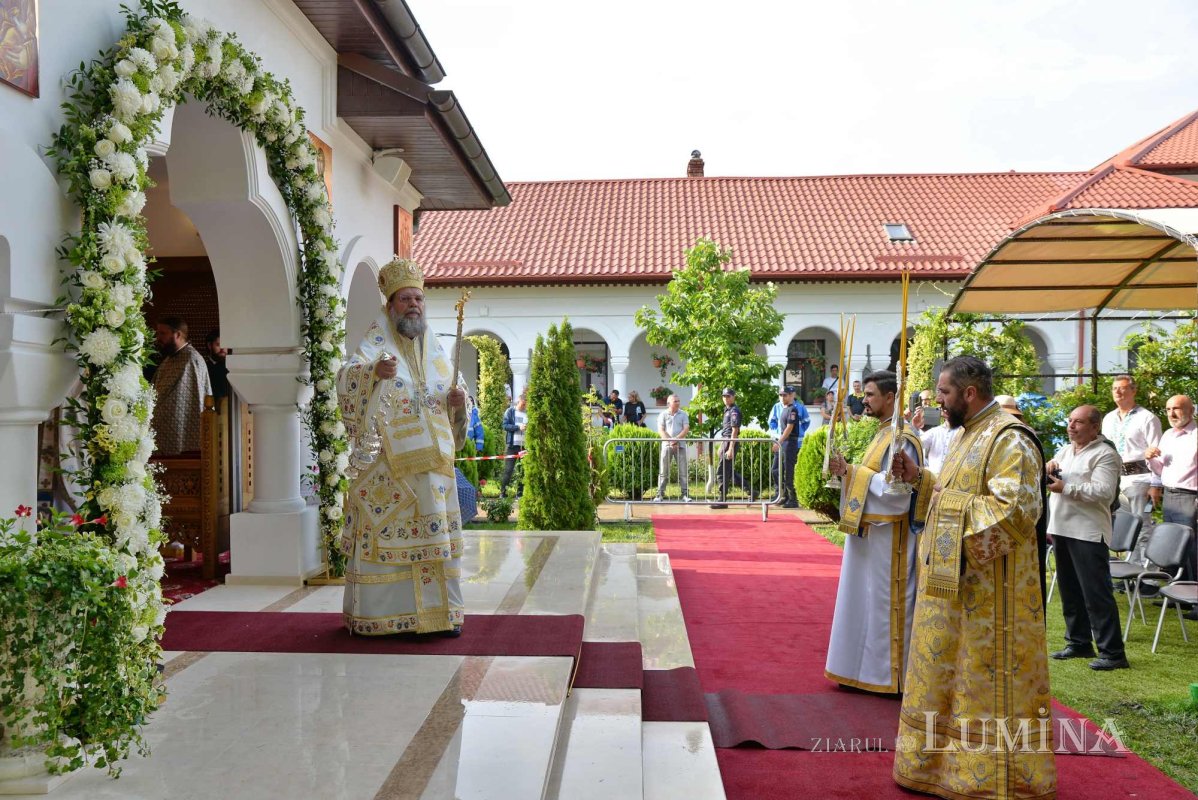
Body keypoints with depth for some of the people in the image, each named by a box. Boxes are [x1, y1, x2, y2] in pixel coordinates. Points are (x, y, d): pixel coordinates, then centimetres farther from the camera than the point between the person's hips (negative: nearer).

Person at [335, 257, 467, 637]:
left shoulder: (435, 349, 14)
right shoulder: (376, 342, -2)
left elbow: (450, 402, 21)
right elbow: (346, 377, -21)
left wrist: (457, 402, -3)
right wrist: (374, 371, -42)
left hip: (432, 459, 5)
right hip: (387, 460, -5)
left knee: (435, 533, 7)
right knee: (381, 533, -3)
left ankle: (440, 611, 16)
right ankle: (370, 615, 9)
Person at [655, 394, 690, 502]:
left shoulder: (683, 414, 8)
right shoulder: (663, 415, 5)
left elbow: (686, 429, -1)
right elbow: (661, 431, -2)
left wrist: (676, 439, -14)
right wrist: (670, 441, -14)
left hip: (680, 445, 1)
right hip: (666, 445, -1)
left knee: (683, 471, -1)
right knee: (663, 471, 0)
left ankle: (685, 494, 2)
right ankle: (660, 494, 4)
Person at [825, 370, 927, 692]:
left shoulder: (901, 438, -16)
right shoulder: (884, 433, 14)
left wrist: (852, 472, -18)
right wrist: (848, 471, 0)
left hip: (886, 535, -10)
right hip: (870, 530, 10)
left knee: (883, 602, -1)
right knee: (867, 600, 15)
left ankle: (889, 673, 11)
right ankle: (867, 665, 25)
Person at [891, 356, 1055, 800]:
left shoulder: (1009, 441, -18)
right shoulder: (968, 434, 13)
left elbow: (1013, 512, -26)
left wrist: (950, 501, -19)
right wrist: (919, 477, 8)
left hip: (989, 588, -10)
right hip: (953, 581, 10)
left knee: (988, 681, 2)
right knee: (947, 673, 18)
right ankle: (944, 762, 33)